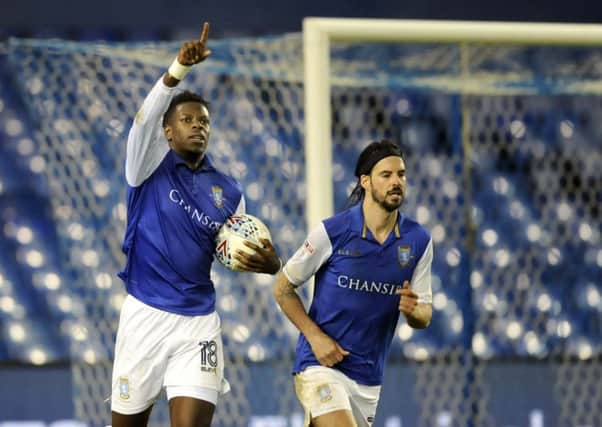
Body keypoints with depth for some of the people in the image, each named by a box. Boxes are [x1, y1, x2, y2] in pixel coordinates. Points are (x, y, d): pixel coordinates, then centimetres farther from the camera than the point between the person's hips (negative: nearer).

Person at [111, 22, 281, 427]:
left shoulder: (228, 191, 10)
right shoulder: (151, 165, 0)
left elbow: (241, 251, 15)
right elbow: (145, 119, -19)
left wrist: (267, 263, -9)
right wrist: (179, 69, -35)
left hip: (198, 321, 2)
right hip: (145, 315, -2)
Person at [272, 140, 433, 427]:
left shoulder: (418, 241, 0)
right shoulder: (332, 232, -10)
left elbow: (424, 316, 6)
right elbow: (283, 288, -1)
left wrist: (413, 310, -18)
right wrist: (315, 336, -11)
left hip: (369, 378, 5)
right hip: (322, 364, -5)